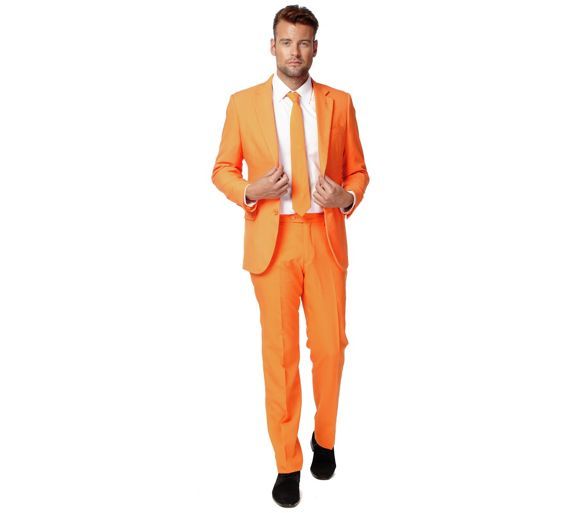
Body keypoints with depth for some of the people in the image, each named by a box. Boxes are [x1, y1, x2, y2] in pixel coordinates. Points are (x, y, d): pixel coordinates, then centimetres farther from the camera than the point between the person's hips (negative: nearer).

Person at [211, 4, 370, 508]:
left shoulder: (339, 102, 8)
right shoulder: (243, 102, 5)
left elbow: (358, 170, 11)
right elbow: (223, 170, 8)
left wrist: (347, 197, -11)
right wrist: (251, 192, -13)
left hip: (326, 238, 2)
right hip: (271, 240, -1)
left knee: (330, 347, 9)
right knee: (280, 352, 3)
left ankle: (325, 439, 35)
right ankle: (287, 462, 21)